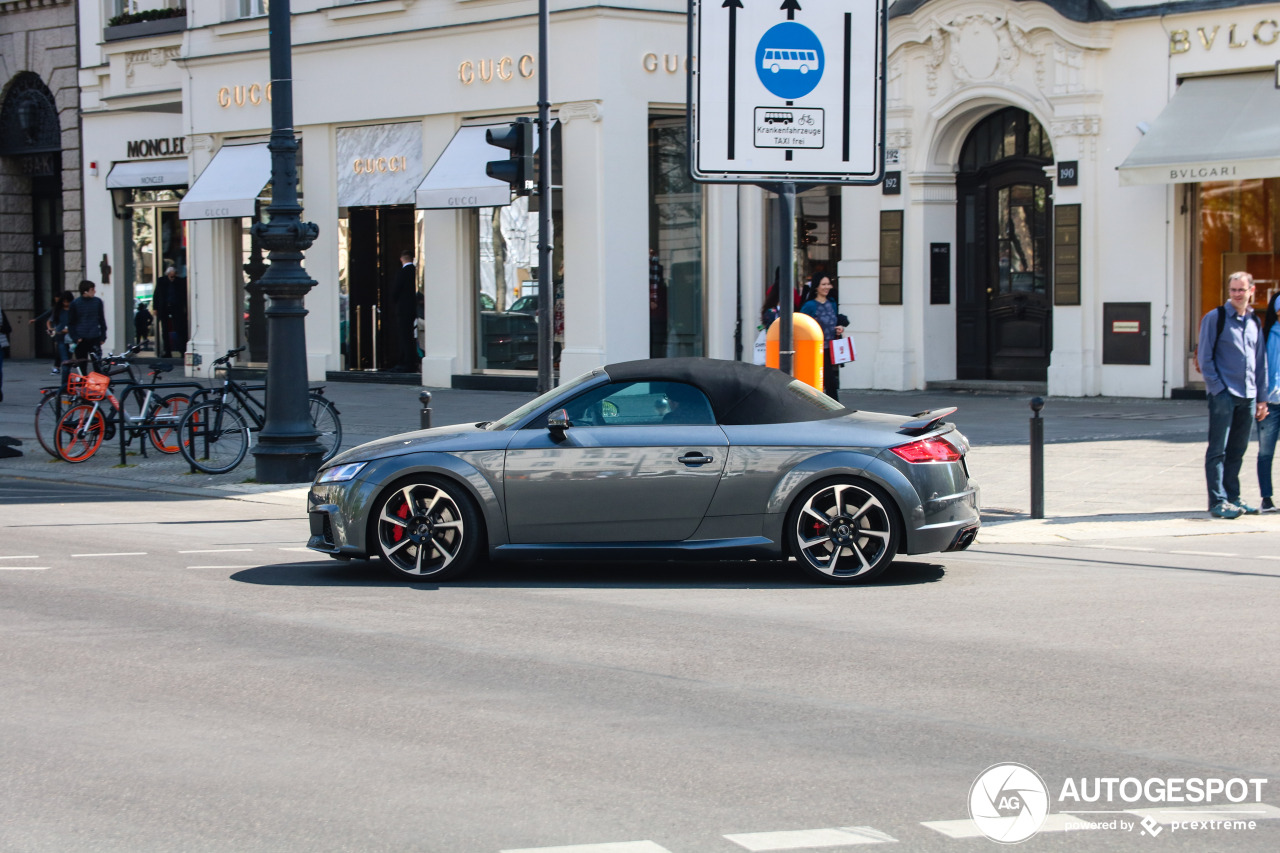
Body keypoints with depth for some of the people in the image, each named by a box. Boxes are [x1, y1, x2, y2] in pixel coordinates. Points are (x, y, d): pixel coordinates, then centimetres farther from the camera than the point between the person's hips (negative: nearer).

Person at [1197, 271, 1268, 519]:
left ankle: (1232, 497, 18)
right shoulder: (1215, 318, -2)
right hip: (1223, 394, -5)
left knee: (1237, 451, 10)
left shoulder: (1254, 322, 14)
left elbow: (1260, 361, 18)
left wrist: (1262, 397, 13)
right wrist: (1218, 388, -12)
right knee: (1218, 450, -5)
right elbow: (1204, 357, -4)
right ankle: (1217, 502, -5)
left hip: (1248, 396, 5)